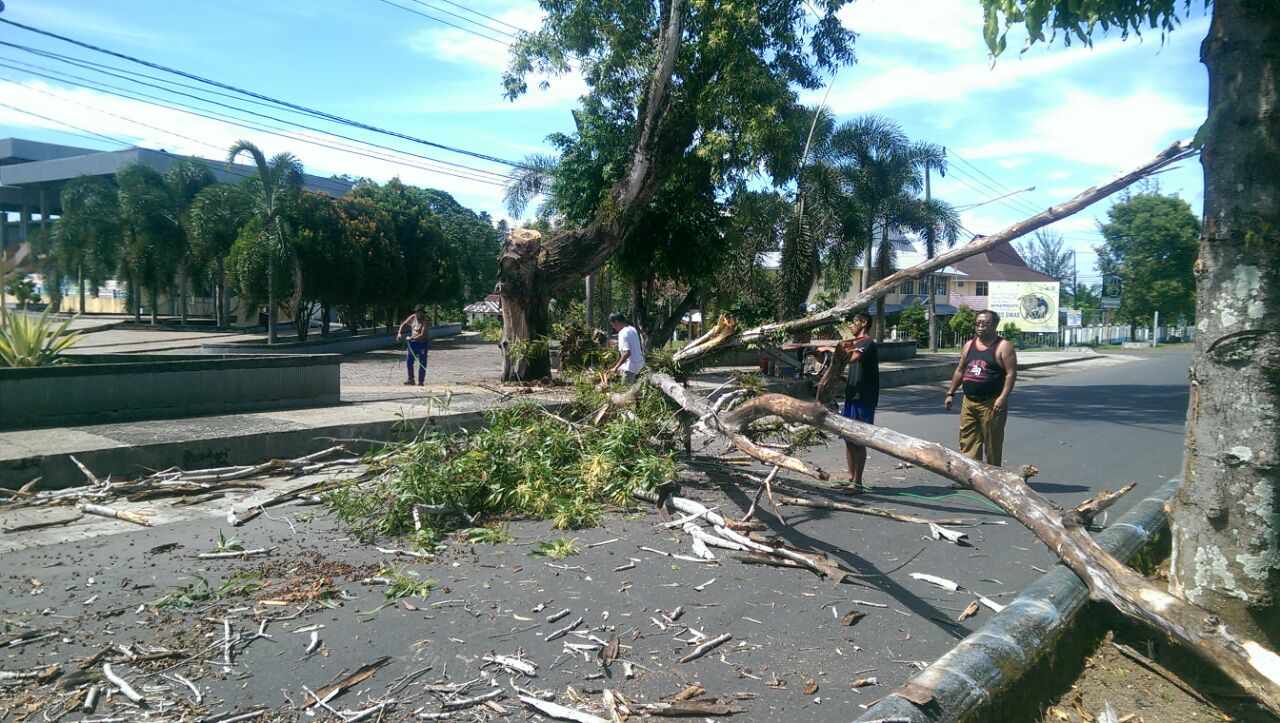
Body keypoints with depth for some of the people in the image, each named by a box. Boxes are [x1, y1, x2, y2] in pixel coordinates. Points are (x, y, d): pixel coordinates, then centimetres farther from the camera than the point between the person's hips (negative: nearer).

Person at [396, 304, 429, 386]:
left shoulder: (425, 321, -16)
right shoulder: (412, 317, 1)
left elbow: (423, 335, -24)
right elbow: (403, 324, 11)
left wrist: (414, 338, -35)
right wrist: (399, 333, -4)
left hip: (422, 343, -5)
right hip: (412, 343, 5)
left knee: (422, 363, -2)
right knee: (409, 361, 5)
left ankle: (421, 382, 6)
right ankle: (411, 379, 19)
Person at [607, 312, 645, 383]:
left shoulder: (623, 333, -21)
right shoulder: (632, 329, 6)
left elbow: (627, 353, -29)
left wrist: (616, 367, -26)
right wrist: (618, 342, 25)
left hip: (630, 366, -9)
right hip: (639, 362, 10)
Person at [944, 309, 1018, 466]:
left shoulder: (1003, 347, -6)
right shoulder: (969, 345, 13)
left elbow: (1011, 374, -12)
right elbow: (959, 371, 18)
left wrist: (1003, 397, -21)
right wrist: (950, 393, 14)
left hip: (991, 404, -6)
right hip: (969, 403, 6)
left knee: (992, 445, 2)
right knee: (967, 444, 5)